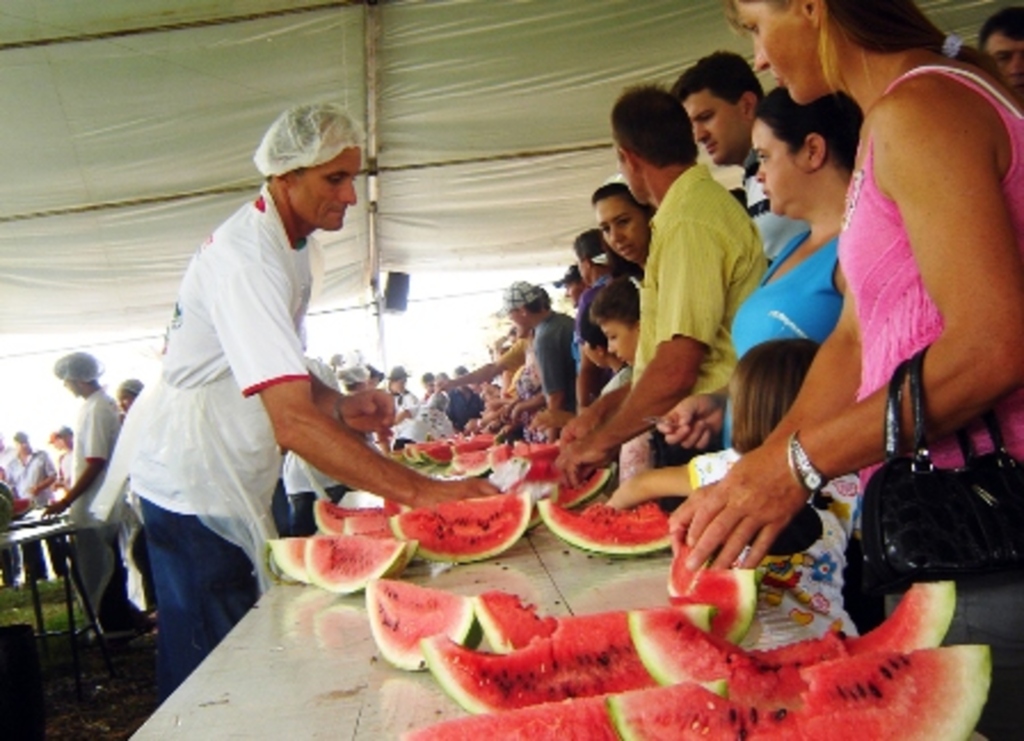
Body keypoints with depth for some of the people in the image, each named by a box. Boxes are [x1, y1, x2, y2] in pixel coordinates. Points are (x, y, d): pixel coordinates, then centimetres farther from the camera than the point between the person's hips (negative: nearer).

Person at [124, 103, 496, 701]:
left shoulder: (289, 247, 7)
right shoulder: (246, 258, -25)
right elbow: (293, 421, -35)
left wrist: (341, 405, -2)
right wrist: (420, 491, -38)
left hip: (237, 483, 9)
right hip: (196, 488, -9)